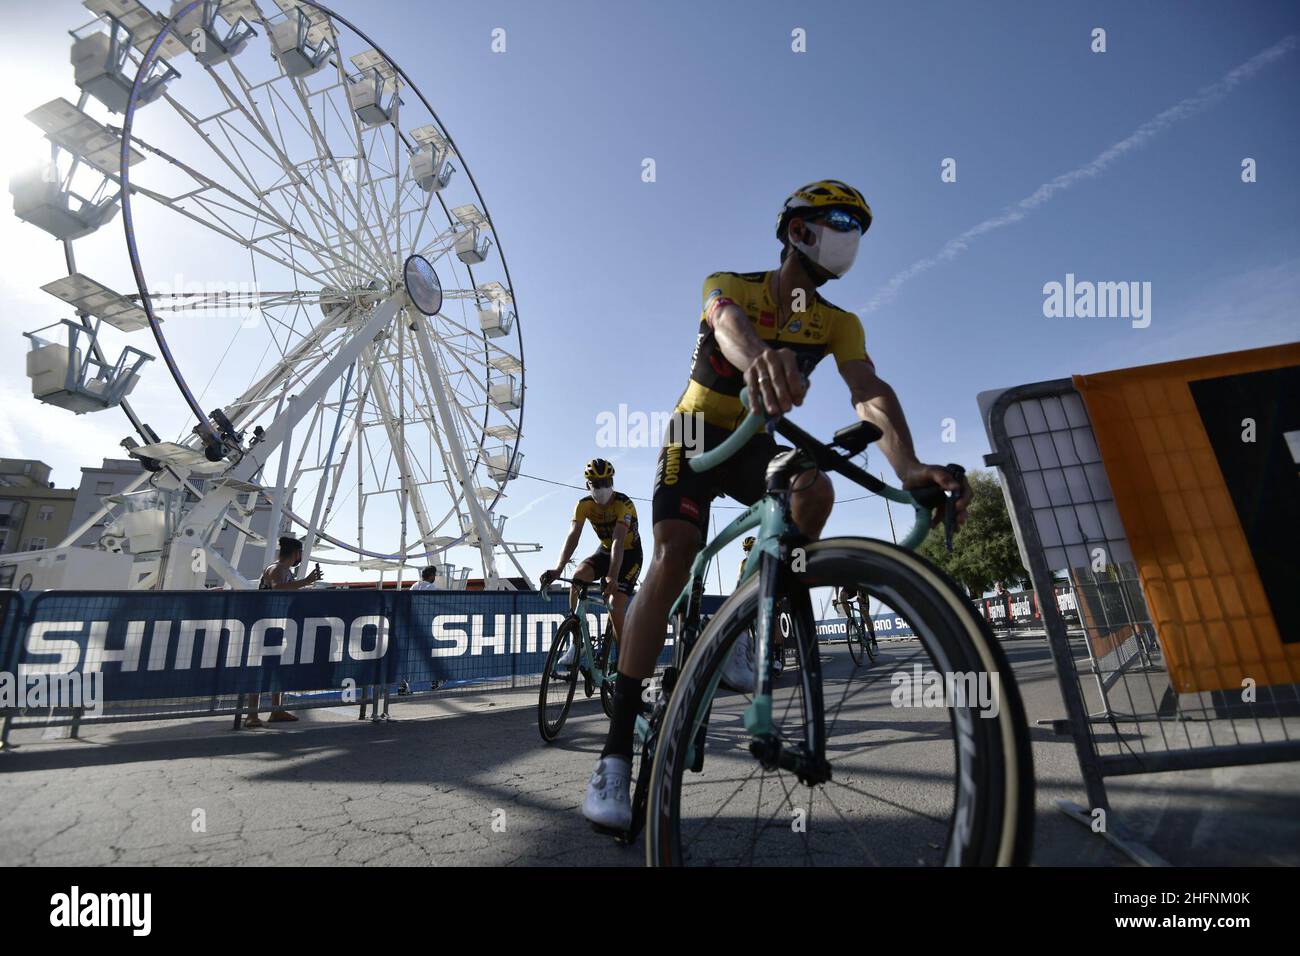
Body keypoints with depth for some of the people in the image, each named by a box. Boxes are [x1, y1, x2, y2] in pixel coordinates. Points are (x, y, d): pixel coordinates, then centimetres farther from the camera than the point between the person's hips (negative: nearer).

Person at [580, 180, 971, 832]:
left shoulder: (838, 324, -3)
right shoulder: (731, 286, -11)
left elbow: (869, 393, -20)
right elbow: (728, 323, -37)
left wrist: (908, 466, -40)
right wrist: (757, 355, -63)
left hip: (756, 445, 4)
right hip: (696, 436, -3)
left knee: (815, 491, -29)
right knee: (670, 562, -24)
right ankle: (618, 748, -19)